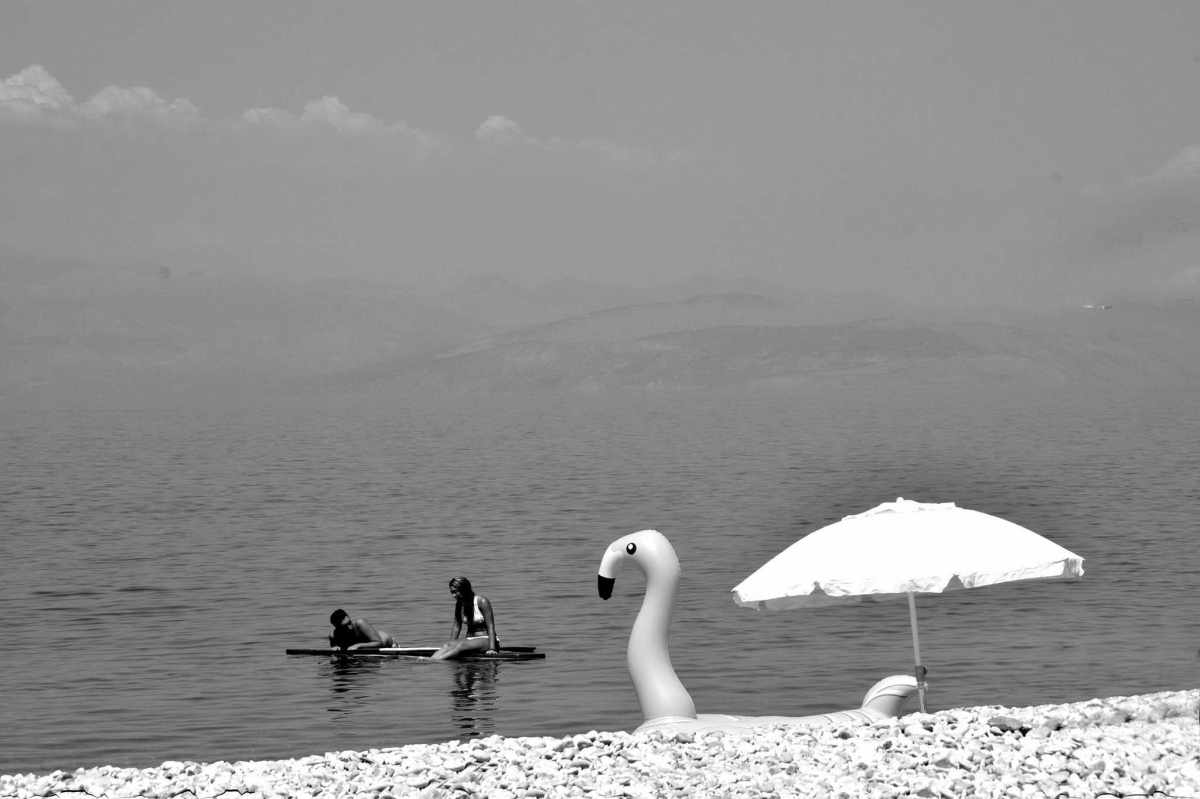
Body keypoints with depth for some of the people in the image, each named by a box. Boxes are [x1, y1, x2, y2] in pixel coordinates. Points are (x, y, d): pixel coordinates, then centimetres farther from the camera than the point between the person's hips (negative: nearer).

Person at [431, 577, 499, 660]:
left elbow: (490, 626, -14)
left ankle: (435, 660, -53)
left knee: (461, 645, -35)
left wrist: (492, 648, -23)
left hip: (486, 640, -6)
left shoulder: (481, 601, -12)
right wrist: (450, 646, -3)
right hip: (470, 639, 6)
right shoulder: (459, 604, 6)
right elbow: (456, 626, 8)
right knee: (446, 645, -25)